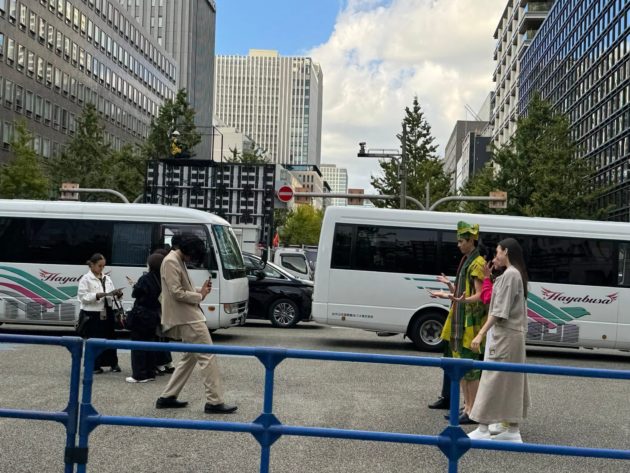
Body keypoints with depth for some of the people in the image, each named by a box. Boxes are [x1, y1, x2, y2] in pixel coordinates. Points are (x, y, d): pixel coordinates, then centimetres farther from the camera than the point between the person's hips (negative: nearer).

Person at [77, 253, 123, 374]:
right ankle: (94, 365, 10)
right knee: (93, 340, 0)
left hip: (107, 313, 5)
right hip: (92, 314, -5)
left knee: (110, 337, 8)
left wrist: (117, 294, -9)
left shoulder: (107, 279, 13)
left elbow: (111, 295, 13)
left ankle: (113, 363, 18)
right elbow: (83, 297, -12)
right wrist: (98, 295, -22)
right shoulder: (85, 279, -5)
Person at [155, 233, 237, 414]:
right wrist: (200, 296, -8)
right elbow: (177, 293, -20)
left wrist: (200, 290, 4)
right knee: (207, 356, -9)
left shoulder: (179, 261, 17)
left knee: (190, 357, 17)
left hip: (188, 317, 11)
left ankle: (167, 397, 20)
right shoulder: (171, 262, -14)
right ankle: (214, 401, -7)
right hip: (187, 318, -11)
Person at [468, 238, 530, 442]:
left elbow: (500, 310, -20)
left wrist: (481, 334, -21)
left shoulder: (509, 275, -14)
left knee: (494, 380, -6)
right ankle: (513, 431, 16)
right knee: (512, 382, 11)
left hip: (505, 335, -10)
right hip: (514, 334, 10)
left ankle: (483, 430, -3)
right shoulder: (517, 274, 15)